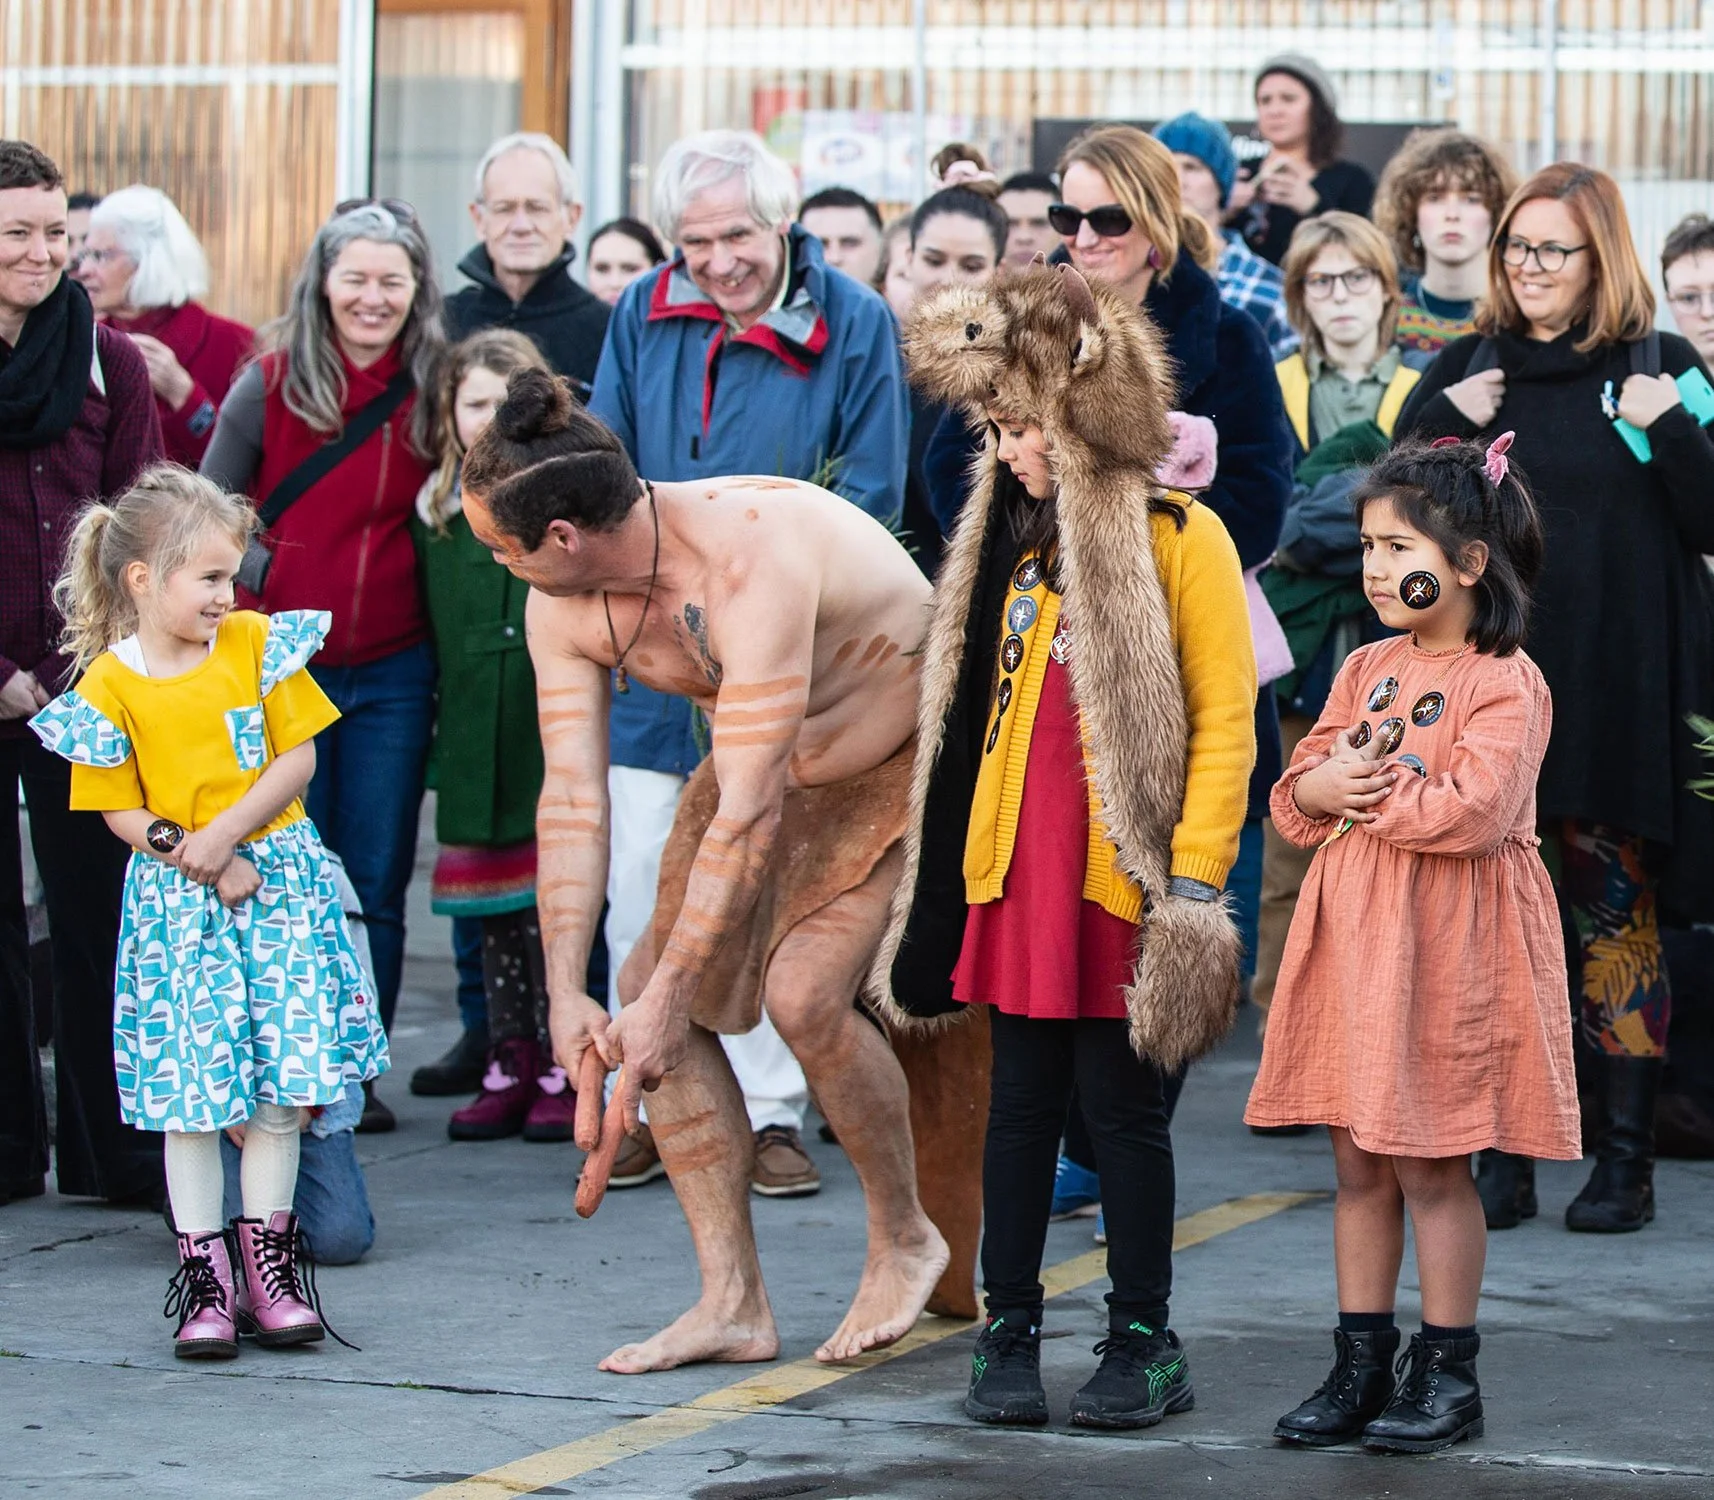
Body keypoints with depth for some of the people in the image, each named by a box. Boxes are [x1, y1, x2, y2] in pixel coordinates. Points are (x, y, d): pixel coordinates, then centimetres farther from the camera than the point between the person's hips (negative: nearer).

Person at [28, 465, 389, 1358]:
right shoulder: (110, 685, -6)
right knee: (190, 1091, -2)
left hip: (277, 879, 2)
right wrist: (200, 864, -18)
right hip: (174, 901, -2)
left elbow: (298, 757, -1)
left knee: (279, 1084, 1)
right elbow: (121, 811, -4)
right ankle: (204, 1273, 7)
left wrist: (228, 830, -14)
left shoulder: (257, 645, 0)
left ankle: (266, 1261, 13)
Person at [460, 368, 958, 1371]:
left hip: (909, 753, -8)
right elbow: (573, 798, -10)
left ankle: (905, 1238, 1)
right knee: (650, 989, -4)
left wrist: (667, 1000, -35)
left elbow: (749, 814, -37)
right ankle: (733, 1302, 2)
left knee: (804, 989, -24)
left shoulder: (751, 563, -38)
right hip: (764, 759, 8)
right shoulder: (565, 606, -13)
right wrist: (565, 993, -18)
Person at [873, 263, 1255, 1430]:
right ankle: (1009, 1333, 15)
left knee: (1125, 1107, 2)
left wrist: (1193, 875, -14)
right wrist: (957, 865, 14)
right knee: (1022, 1103, 8)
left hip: (1126, 876, -5)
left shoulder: (1180, 537, -6)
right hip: (1016, 864, 5)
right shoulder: (1013, 536, 12)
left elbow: (1227, 720, -8)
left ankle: (1144, 1342, 12)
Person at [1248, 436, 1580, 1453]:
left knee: (1430, 1166, -2)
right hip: (1354, 938, 7)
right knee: (1360, 1162, 10)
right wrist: (1321, 787, -10)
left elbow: (1475, 809, -23)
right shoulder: (1367, 669, 12)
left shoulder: (1506, 682, -10)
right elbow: (1295, 800, 12)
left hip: (1449, 947, -7)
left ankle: (1449, 1375, 8)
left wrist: (1368, 793, -12)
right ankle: (1362, 1370, 17)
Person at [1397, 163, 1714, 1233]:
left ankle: (1627, 1159, 6)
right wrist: (1447, 424, -8)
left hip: (1619, 692, -3)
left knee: (1617, 916, 1)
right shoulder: (1468, 367, 10)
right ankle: (1503, 1156, 11)